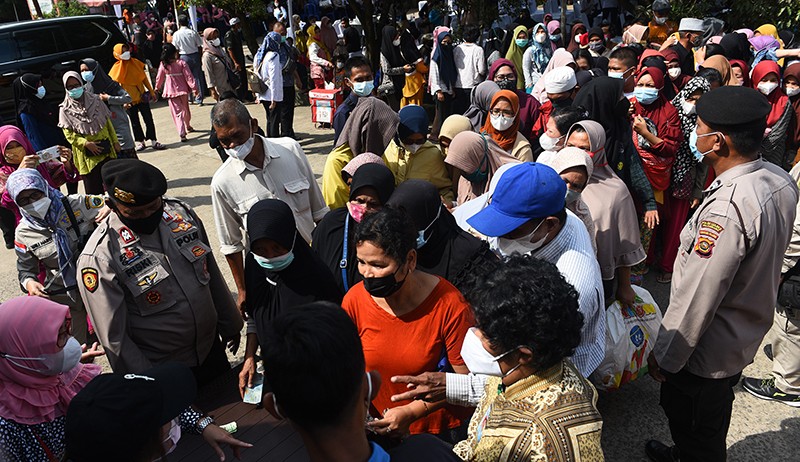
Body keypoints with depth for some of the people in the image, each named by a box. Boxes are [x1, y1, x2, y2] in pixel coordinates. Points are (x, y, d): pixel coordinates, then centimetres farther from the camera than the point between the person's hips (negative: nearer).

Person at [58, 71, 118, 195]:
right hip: (87, 154, -2)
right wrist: (86, 143, -19)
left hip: (106, 149, 3)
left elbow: (108, 122, 9)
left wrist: (115, 141, 6)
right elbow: (69, 134, -6)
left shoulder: (95, 100, 6)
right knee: (94, 189, 1)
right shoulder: (65, 109, -2)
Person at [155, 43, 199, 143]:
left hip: (171, 91, 0)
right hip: (183, 90, 0)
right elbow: (189, 76, -12)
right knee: (185, 108, 21)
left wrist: (157, 88, 23)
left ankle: (182, 134, -12)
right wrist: (194, 88, -5)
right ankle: (188, 126, 41)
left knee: (177, 112, -1)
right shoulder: (181, 63, -12)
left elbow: (159, 78, 6)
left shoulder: (163, 65, -6)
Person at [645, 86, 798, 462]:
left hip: (707, 350, -9)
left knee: (694, 430, 17)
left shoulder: (727, 208, -36)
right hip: (745, 335, 9)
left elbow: (696, 297, -29)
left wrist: (664, 356, -16)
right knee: (713, 419, 31)